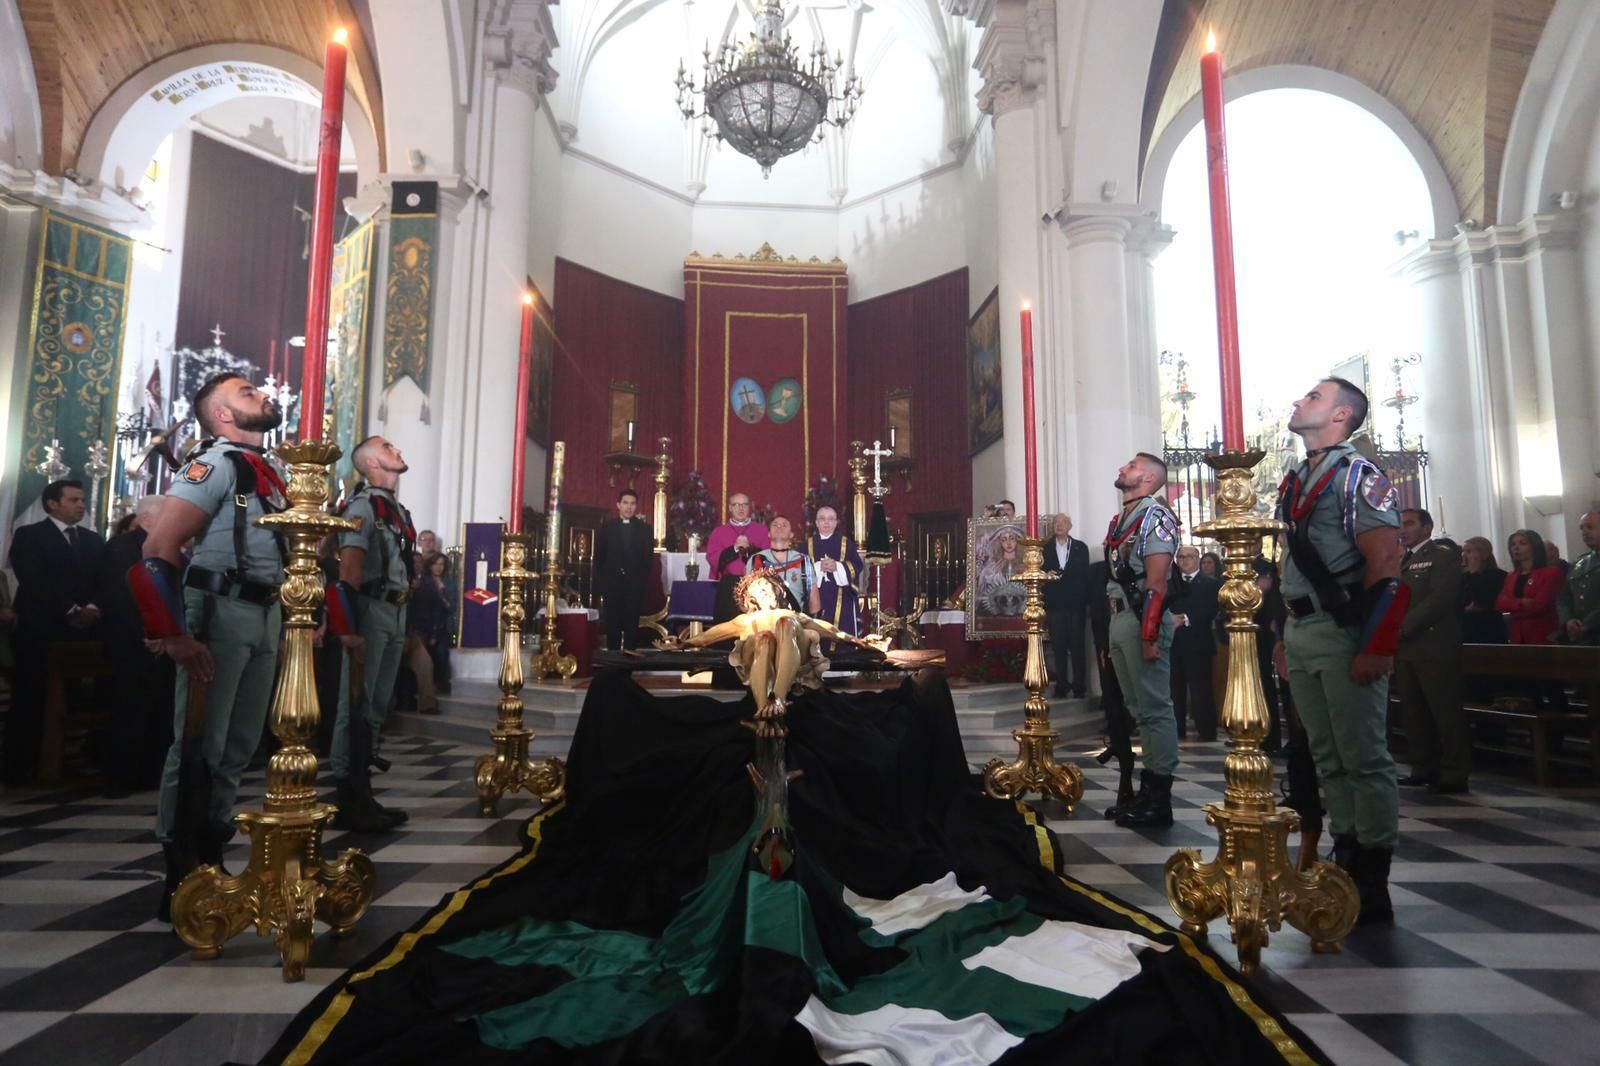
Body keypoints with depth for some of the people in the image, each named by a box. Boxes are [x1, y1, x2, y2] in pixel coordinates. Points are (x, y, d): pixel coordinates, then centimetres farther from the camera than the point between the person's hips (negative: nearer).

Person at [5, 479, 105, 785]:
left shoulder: (94, 540, 19)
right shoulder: (28, 535, 6)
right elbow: (34, 581, -7)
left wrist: (93, 608, -10)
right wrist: (71, 611, -15)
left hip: (85, 628, 3)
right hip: (39, 629, -3)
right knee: (29, 699, 0)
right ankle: (17, 767, 7)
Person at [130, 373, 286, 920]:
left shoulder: (271, 471, 15)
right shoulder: (216, 463, -10)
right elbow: (157, 550, -18)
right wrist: (173, 634, -21)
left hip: (264, 613, 8)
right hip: (221, 610, -8)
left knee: (239, 747, 14)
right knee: (199, 746, -1)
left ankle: (211, 863, 27)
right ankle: (181, 880, 9)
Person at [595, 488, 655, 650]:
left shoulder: (644, 529, 6)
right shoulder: (606, 527, 7)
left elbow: (648, 558, 4)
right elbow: (599, 556, 6)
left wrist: (643, 581, -3)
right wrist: (600, 581, 1)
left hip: (634, 584, 0)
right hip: (611, 583, 0)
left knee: (632, 624, 0)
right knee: (612, 623, 2)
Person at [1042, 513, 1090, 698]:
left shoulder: (1081, 548, 5)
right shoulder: (1045, 549, 6)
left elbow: (1086, 576, 3)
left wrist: (1088, 603, -2)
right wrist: (1041, 606, -2)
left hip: (1076, 605, -1)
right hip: (1054, 606, 1)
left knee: (1077, 646, 2)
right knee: (1059, 647, 4)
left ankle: (1079, 686, 10)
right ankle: (1061, 686, 9)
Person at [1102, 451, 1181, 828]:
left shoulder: (1155, 514, -8)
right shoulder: (1119, 519, 18)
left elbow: (1157, 581, -16)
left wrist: (1149, 634, -21)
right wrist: (1113, 634, 17)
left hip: (1142, 619, -9)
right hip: (1119, 618, 9)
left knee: (1155, 708, -3)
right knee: (1139, 709, 13)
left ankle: (1159, 799, 3)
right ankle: (1148, 787, 22)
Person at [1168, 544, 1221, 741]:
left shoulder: (1211, 584, 5)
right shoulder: (1170, 584, 18)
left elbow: (1209, 611, -9)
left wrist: (1186, 619, -20)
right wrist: (1169, 619, -12)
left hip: (1198, 645, -3)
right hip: (1174, 643, 3)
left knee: (1201, 690, -2)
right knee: (1175, 689, 3)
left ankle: (1206, 731, 5)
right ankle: (1177, 730, 9)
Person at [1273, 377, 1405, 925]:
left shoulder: (1357, 475, -7)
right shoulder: (1294, 482, 17)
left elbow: (1385, 566, -15)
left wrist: (1375, 647, -20)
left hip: (1343, 632, -8)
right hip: (1301, 633, 8)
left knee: (1363, 758, 0)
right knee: (1327, 756, 13)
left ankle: (1373, 884, 9)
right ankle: (1345, 862, 23)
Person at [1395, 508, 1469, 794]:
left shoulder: (1443, 555, -2)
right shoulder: (1401, 560, 21)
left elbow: (1440, 598, -14)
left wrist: (1403, 627, -16)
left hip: (1434, 645, -7)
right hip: (1404, 647, 7)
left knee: (1446, 712, -3)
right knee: (1414, 713, 10)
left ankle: (1454, 775, 3)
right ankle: (1423, 770, 16)